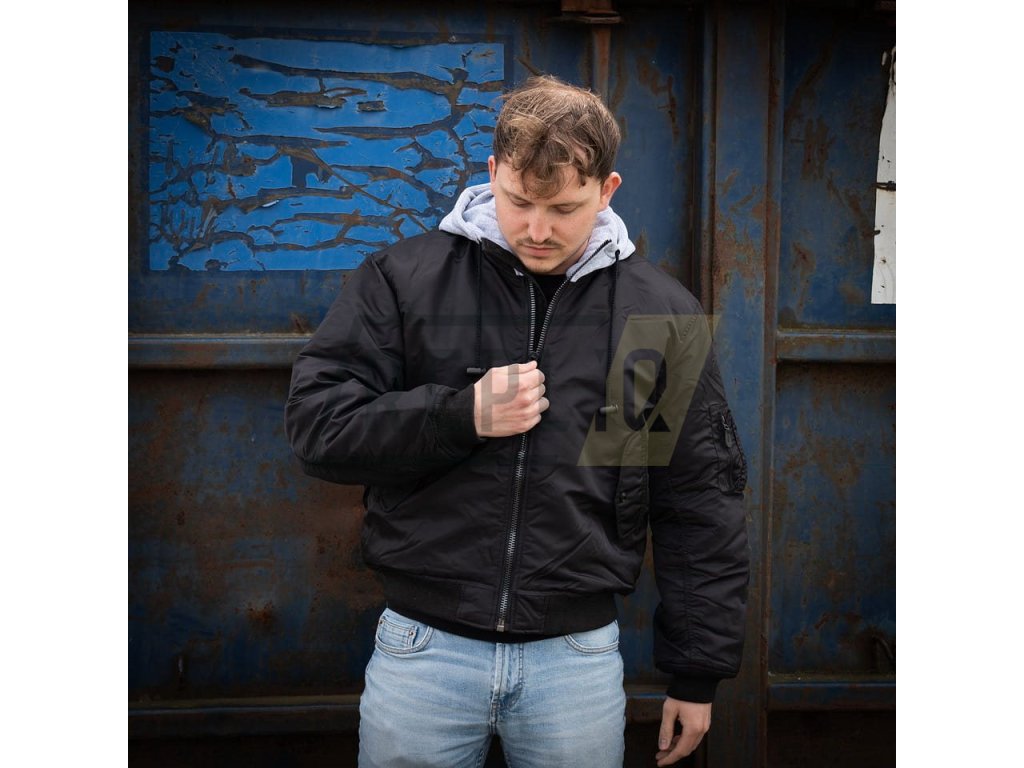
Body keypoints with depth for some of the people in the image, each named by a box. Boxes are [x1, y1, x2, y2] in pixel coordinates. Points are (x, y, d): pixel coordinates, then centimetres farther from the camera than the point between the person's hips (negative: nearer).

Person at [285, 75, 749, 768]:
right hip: (422, 649, 0)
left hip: (578, 654, 1)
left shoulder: (663, 314, 1)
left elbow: (701, 507, 5)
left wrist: (699, 675, 6)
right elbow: (317, 425, -4)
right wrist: (463, 416, -17)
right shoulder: (404, 277, -2)